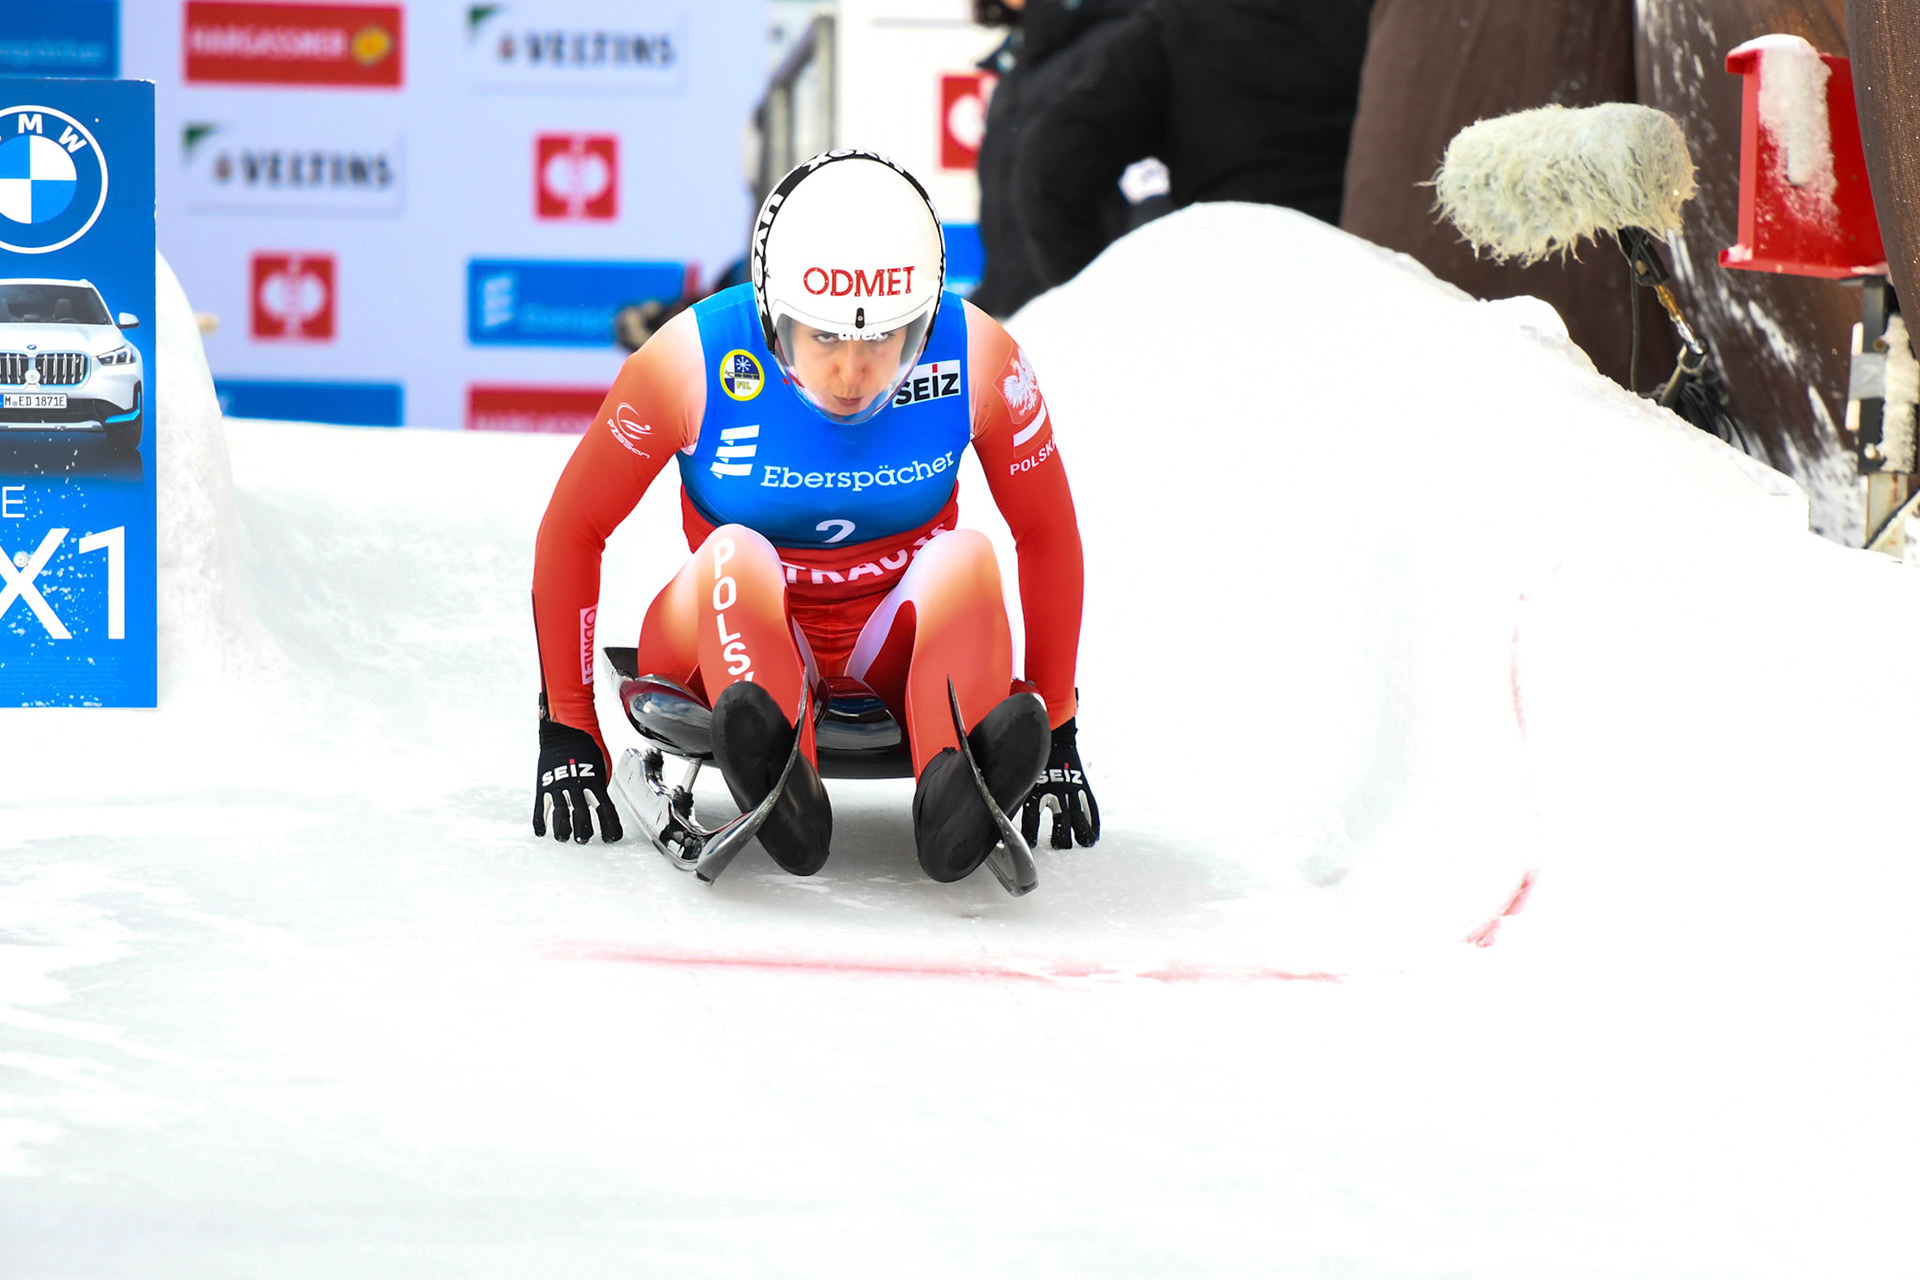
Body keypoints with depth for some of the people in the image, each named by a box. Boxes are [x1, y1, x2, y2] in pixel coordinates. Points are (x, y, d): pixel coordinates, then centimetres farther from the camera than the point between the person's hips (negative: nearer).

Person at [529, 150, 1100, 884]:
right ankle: (777, 786, -63)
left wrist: (1057, 736, 2)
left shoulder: (978, 359, -12)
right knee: (734, 555, -34)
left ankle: (957, 787, -59)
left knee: (966, 557, -31)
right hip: (735, 632, -1)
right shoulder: (694, 362, -15)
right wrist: (568, 734, -6)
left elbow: (1048, 538, 1)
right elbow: (573, 529, -6)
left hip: (899, 649, 1)